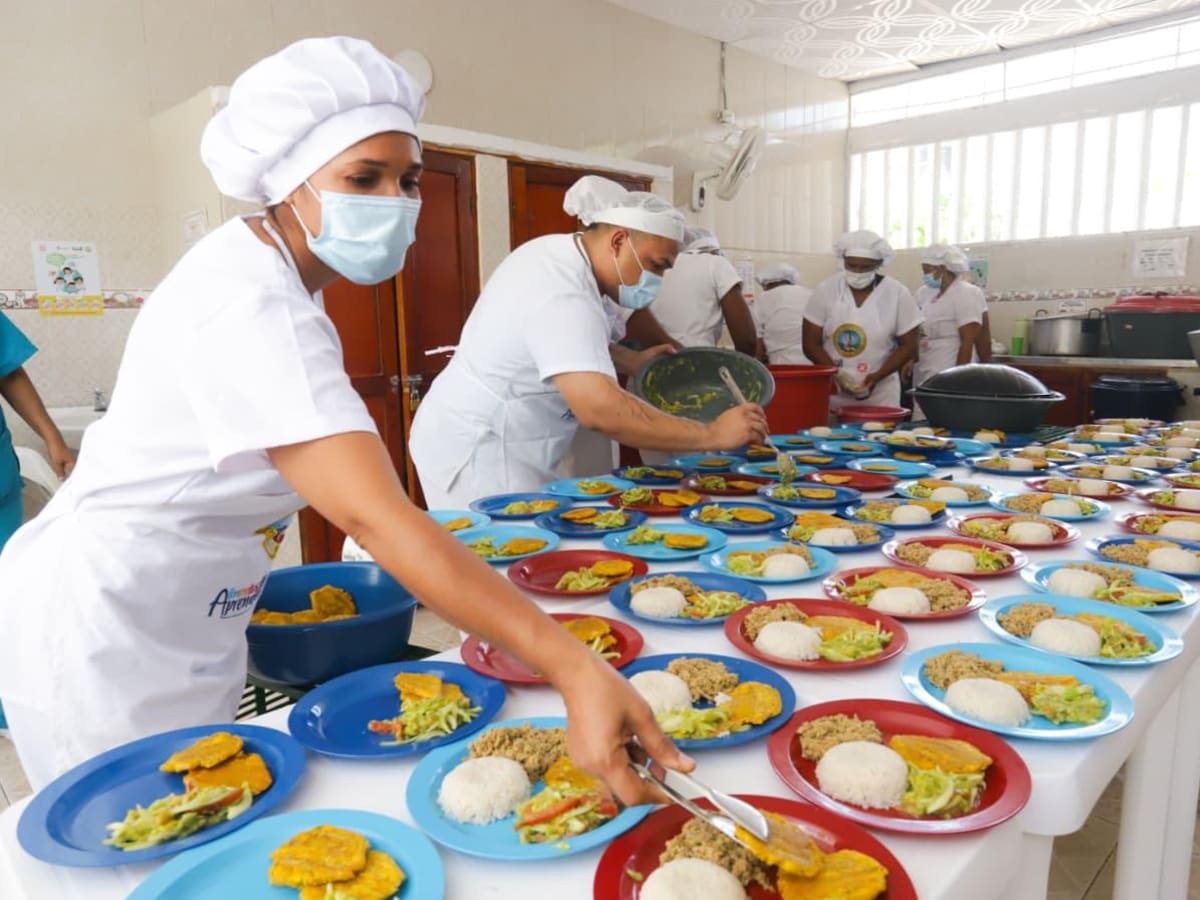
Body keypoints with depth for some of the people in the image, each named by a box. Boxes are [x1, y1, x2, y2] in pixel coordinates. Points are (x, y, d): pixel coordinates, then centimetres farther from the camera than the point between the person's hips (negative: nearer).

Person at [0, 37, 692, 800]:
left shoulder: (266, 272, 1)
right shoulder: (250, 308, -29)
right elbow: (375, 517, -42)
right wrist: (574, 667, -47)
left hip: (188, 616, 9)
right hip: (108, 629, -9)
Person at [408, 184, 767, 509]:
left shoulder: (560, 253, 4)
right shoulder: (563, 297, -26)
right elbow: (600, 410, -38)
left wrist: (632, 360, 7)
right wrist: (712, 435, -31)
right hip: (478, 453, -10)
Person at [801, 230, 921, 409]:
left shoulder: (897, 293, -4)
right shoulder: (825, 290, -5)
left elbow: (908, 345, 0)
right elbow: (811, 344, -4)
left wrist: (877, 376, -14)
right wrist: (837, 375, -17)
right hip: (832, 392, 0)